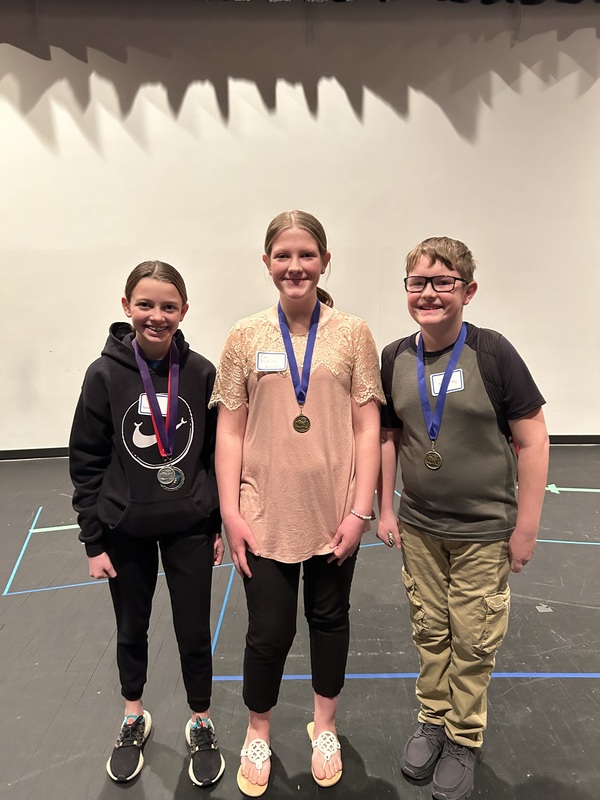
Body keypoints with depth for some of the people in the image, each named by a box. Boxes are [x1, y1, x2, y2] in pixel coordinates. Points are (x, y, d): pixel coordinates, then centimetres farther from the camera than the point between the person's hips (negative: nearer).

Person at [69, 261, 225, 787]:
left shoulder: (201, 373, -8)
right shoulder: (105, 374, -10)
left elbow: (217, 452, 0)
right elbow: (86, 461, -5)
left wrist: (221, 524, 2)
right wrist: (93, 540, -5)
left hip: (190, 527, 0)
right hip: (126, 530, 0)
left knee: (195, 632, 11)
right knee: (131, 629, 20)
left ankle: (201, 725, 37)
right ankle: (135, 718, 46)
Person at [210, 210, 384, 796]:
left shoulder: (352, 333, -2)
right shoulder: (246, 336, -1)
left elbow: (367, 428, -2)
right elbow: (230, 430, -1)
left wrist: (360, 510, -6)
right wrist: (231, 512, -5)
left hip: (333, 513, 1)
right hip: (266, 516, 0)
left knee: (329, 619, 18)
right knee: (268, 631, 8)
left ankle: (323, 726, 46)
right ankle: (258, 733, 40)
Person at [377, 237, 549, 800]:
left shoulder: (493, 354, -15)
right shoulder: (394, 359, -4)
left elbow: (533, 440, -11)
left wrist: (526, 527, -9)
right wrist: (385, 509, 5)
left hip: (483, 531, -3)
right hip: (418, 527, 3)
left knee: (472, 640, 11)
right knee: (429, 631, 18)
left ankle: (464, 738, 35)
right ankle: (432, 719, 41)